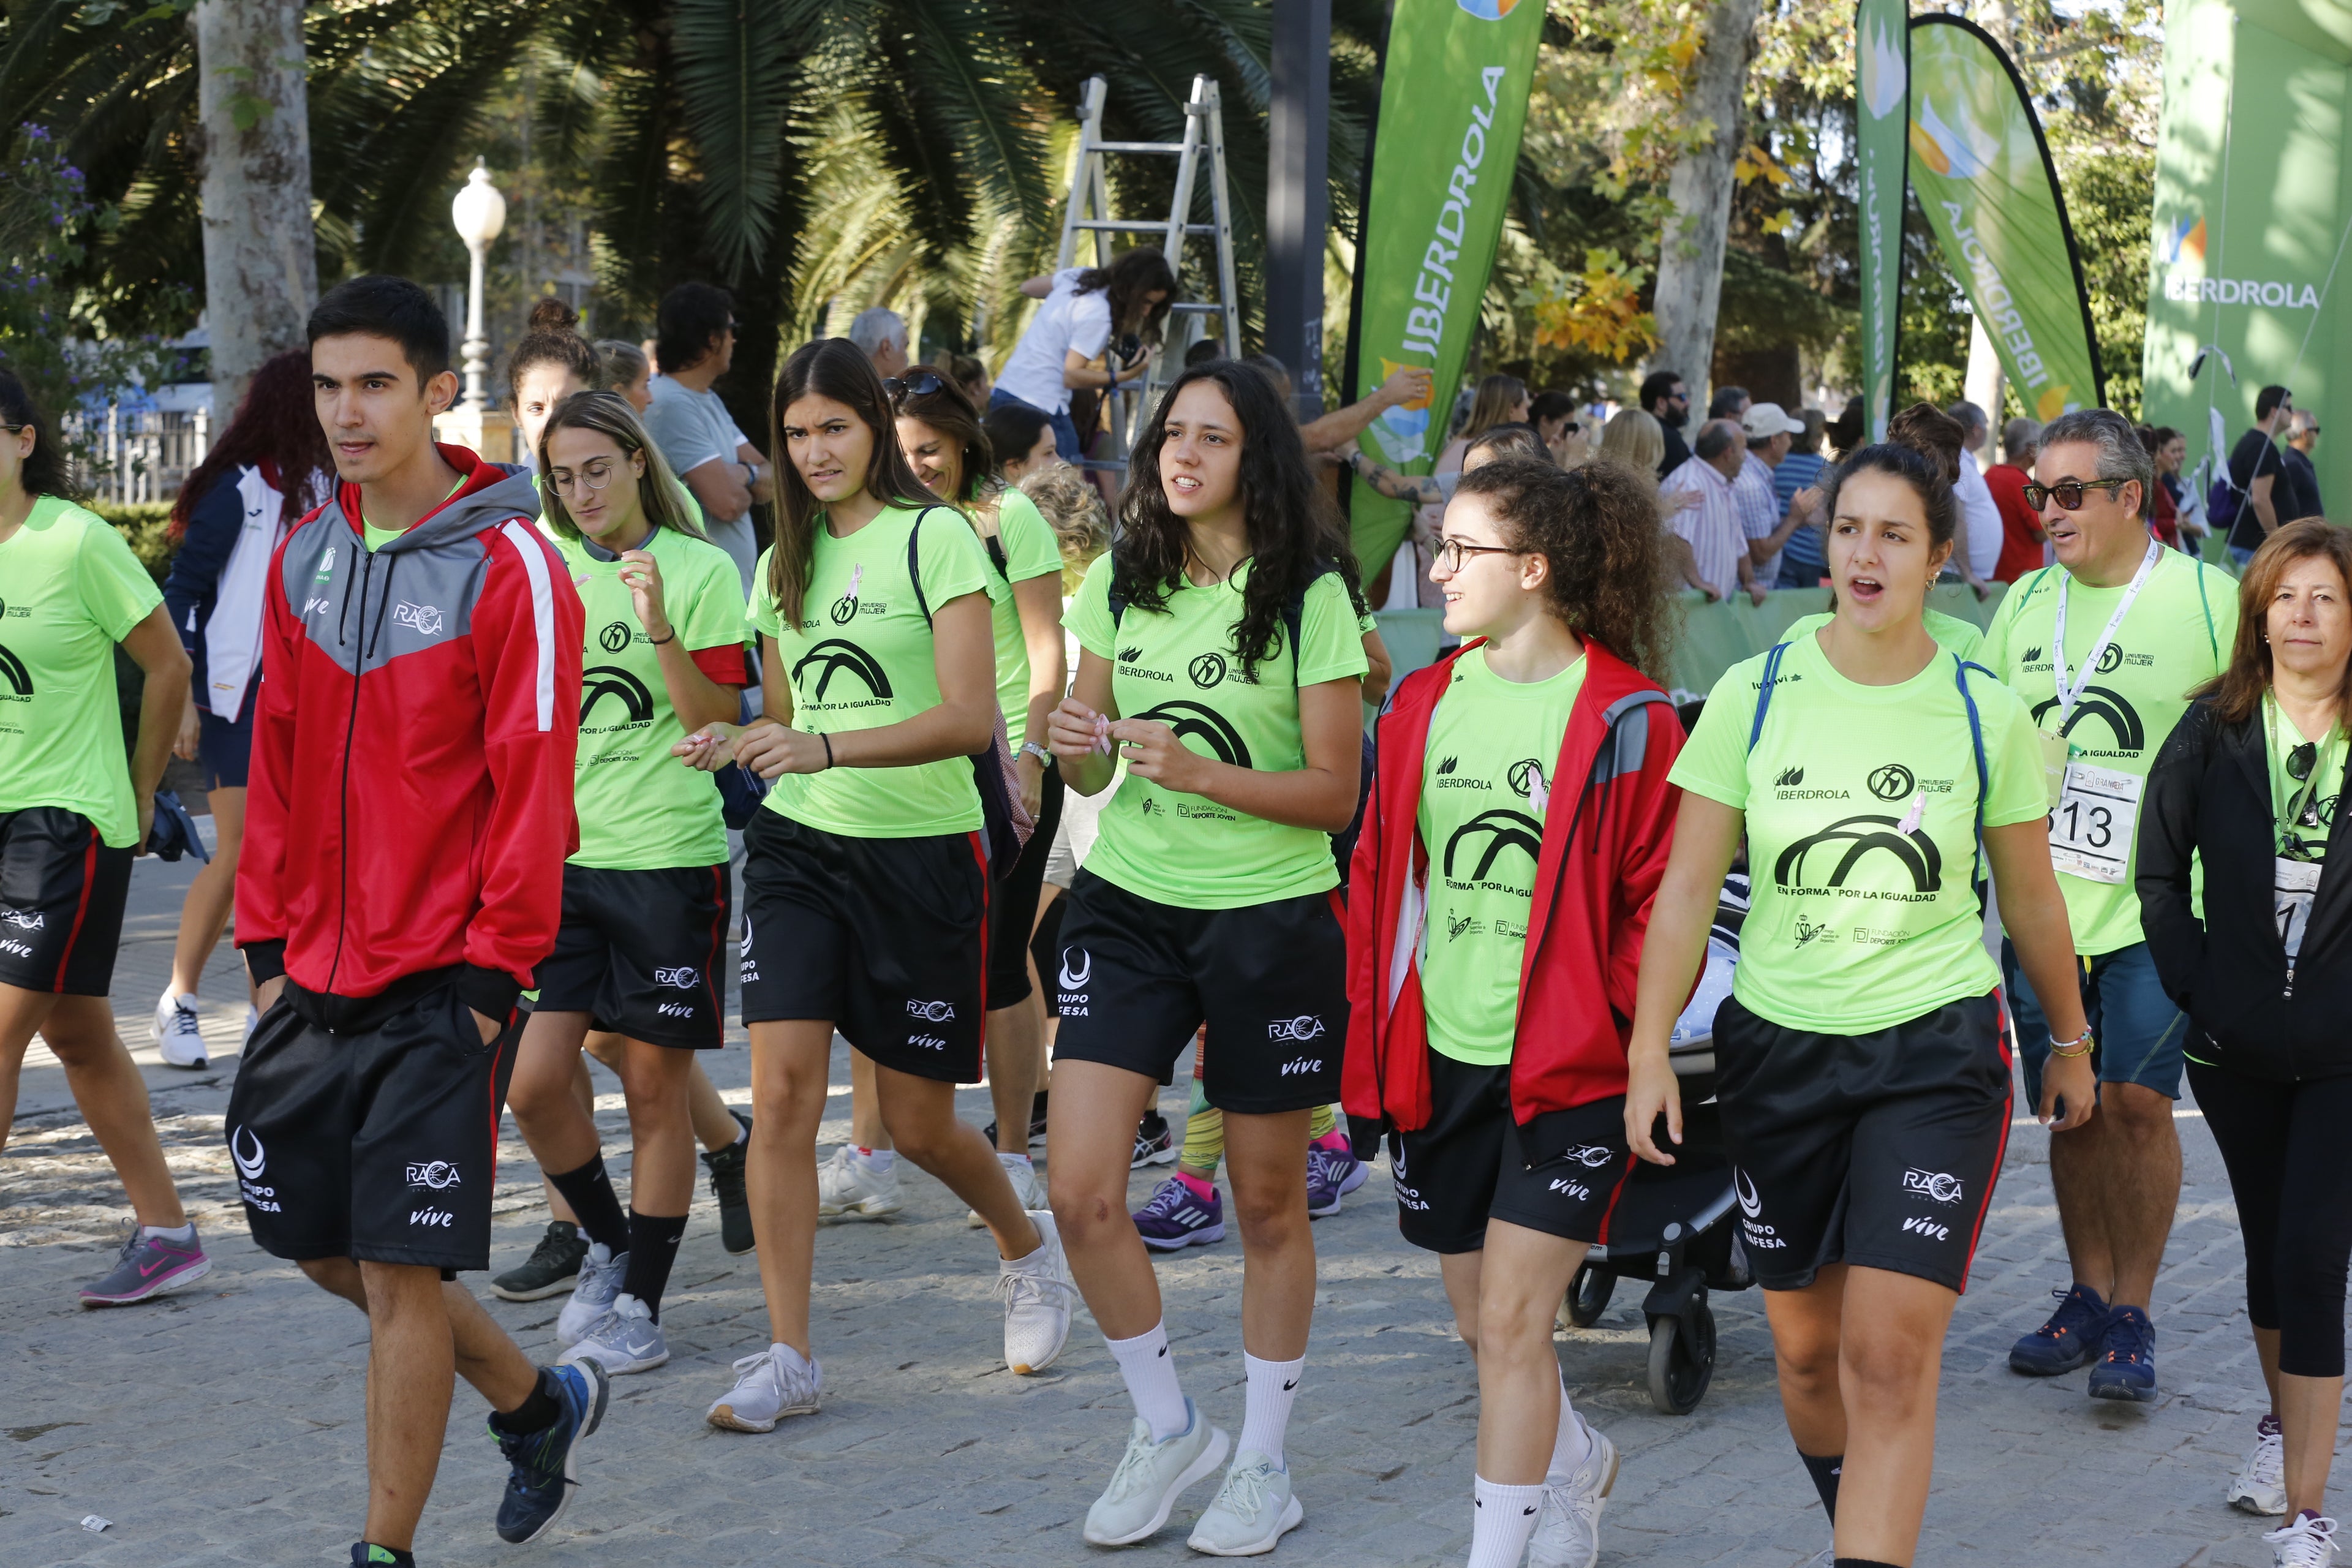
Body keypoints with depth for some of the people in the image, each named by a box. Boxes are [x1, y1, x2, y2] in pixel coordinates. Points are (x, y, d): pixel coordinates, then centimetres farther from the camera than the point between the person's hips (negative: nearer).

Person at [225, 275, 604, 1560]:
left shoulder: (509, 565, -11)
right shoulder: (302, 559, 8)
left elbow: (532, 782, -12)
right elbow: (277, 766, 13)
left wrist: (493, 972, -14)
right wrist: (266, 940, 9)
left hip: (440, 984, -7)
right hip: (316, 975, 7)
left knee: (400, 1269, -5)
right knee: (314, 1240, 12)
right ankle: (539, 1403, 33)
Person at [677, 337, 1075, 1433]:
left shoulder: (935, 538, -8)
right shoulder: (786, 561, 11)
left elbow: (971, 716, -18)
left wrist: (824, 746, -29)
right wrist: (731, 744, -4)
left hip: (920, 850, -4)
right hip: (799, 845, 4)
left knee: (917, 1124, 5)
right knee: (781, 1091, -11)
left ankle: (1026, 1245, 37)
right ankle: (789, 1358, -5)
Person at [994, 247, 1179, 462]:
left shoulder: (1078, 276, 9)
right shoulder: (1097, 316, -17)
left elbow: (1028, 287, 27)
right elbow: (1071, 376, -18)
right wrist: (1123, 376, -16)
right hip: (1039, 408, -9)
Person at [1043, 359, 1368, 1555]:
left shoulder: (1311, 598, -8)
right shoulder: (1120, 582, 5)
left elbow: (1335, 792, -9)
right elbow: (1088, 770, 12)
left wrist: (1201, 773, -23)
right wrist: (1077, 750, -11)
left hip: (1269, 915, -3)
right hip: (1129, 903, 4)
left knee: (1268, 1204, 7)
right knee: (1080, 1191, -7)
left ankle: (1264, 1465, 24)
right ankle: (1167, 1431, 15)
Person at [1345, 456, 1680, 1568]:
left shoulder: (1624, 720, -10)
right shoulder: (1425, 705, 7)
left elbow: (1659, 900, -7)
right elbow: (1380, 877, 13)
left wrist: (1625, 1034, -12)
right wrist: (1376, 1026, 8)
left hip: (1568, 1071, -6)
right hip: (1441, 1061, 6)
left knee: (1513, 1321, -9)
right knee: (1479, 1322, 16)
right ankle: (1578, 1463, 44)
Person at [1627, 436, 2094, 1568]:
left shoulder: (1985, 712, -2)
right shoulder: (1753, 697, -2)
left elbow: (2031, 901, 11)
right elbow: (1687, 888, -1)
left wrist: (2070, 1042, 20)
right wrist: (1649, 1048, -8)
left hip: (1938, 1050, -2)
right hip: (1778, 1047, 2)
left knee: (1891, 1356, -14)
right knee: (1805, 1345, 12)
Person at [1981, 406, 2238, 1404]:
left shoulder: (2205, 599, -4)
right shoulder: (2024, 603, 9)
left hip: (2154, 906, -4)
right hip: (2040, 902, 4)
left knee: (2136, 1099, -6)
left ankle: (2133, 1317, 5)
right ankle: (2089, 1294, 22)